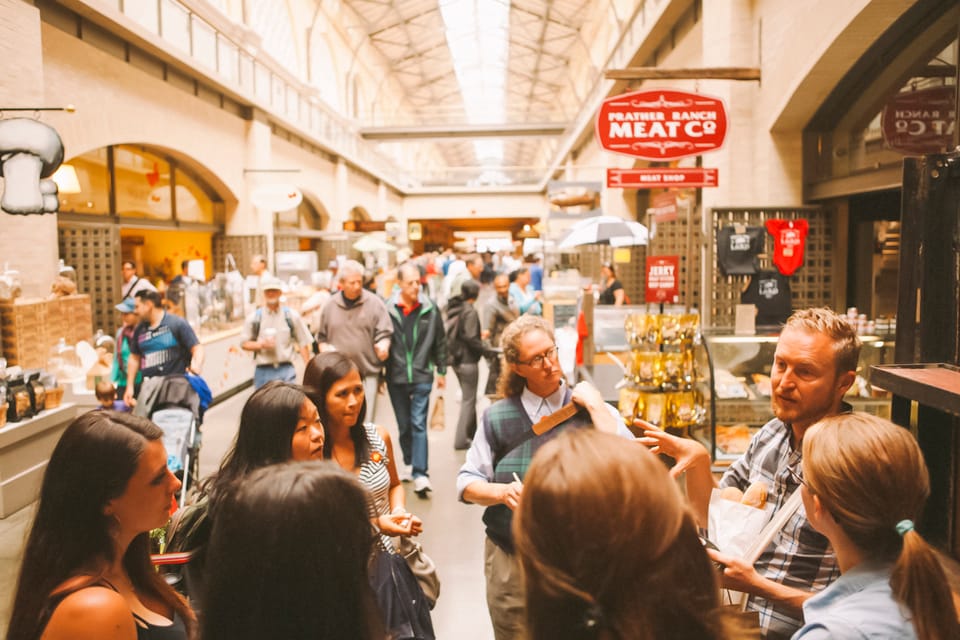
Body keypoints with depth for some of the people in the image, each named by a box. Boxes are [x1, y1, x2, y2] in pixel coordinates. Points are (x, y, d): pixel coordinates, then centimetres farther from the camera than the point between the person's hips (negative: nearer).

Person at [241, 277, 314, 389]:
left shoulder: (291, 316, 4)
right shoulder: (254, 318, 4)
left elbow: (303, 343, 7)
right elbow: (244, 344, 8)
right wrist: (261, 345, -11)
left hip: (286, 371, -1)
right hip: (263, 371, 1)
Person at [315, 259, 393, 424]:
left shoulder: (375, 303, -1)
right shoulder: (330, 306, 8)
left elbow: (384, 333, -2)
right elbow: (322, 337, 18)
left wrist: (383, 346, -23)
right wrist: (325, 349, -2)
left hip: (368, 373, -2)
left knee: (366, 421, -2)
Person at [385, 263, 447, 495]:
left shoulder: (430, 308, -3)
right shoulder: (388, 309, -7)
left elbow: (440, 342, 6)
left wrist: (441, 371, 8)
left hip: (422, 376, -1)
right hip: (396, 377, 1)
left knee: (418, 424, -6)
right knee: (404, 425, 15)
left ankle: (420, 473, -5)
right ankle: (409, 464, 33)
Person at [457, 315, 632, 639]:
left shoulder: (592, 409, -1)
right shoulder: (498, 417, 0)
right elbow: (467, 484, 2)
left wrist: (595, 405, -16)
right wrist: (503, 492, -16)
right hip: (510, 561, 1)